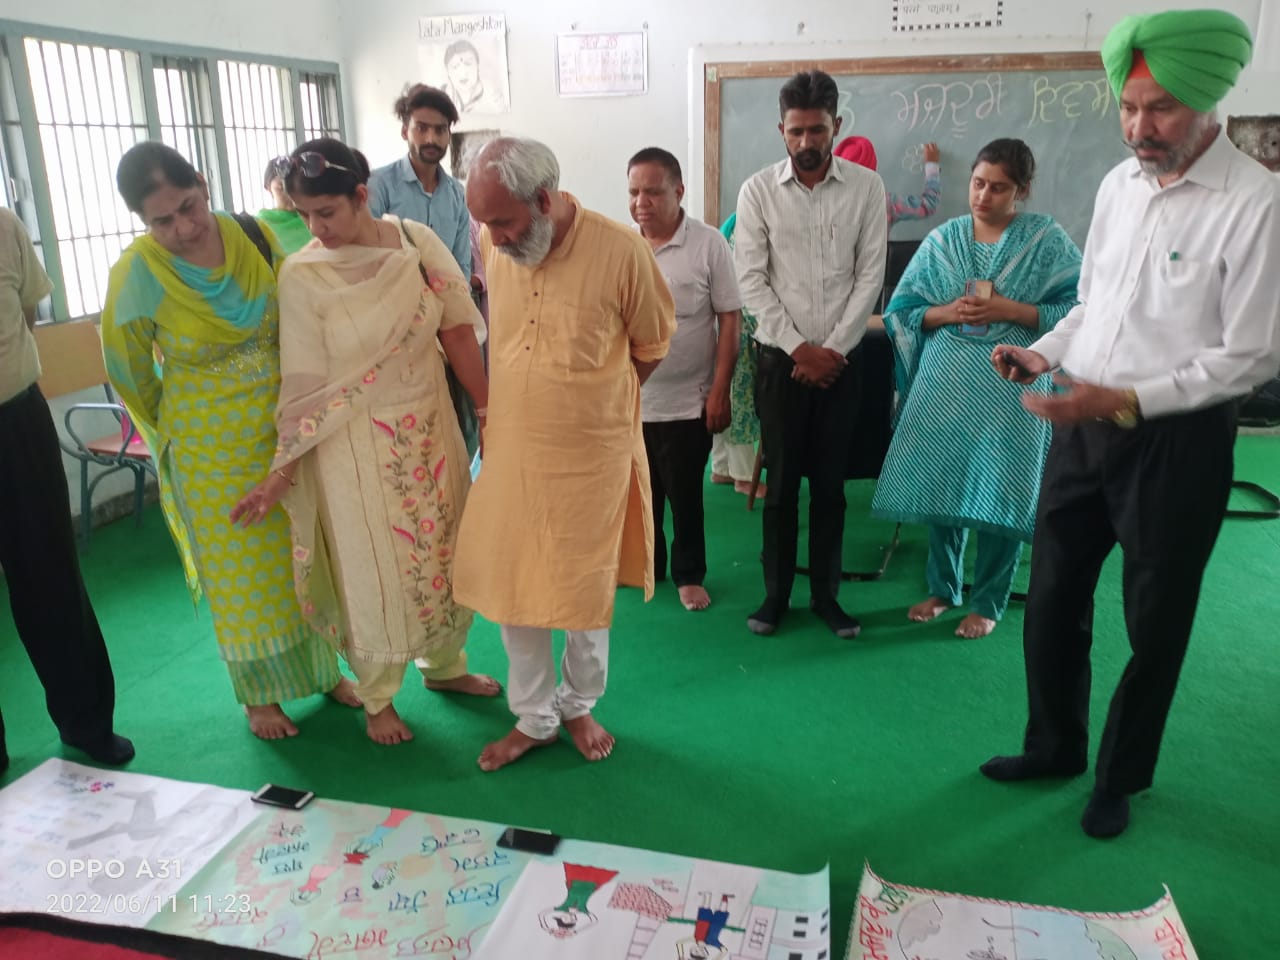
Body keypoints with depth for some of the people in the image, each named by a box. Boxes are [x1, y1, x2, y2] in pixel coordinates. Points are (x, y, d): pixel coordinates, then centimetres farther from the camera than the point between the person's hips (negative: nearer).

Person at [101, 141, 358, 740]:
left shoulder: (255, 239, -9)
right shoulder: (138, 273, -17)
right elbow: (128, 370, 0)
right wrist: (174, 434, 11)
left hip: (285, 428, 3)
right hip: (212, 445, -3)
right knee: (238, 568, 10)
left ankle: (322, 667, 34)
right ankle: (258, 694, 29)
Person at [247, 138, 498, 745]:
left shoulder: (417, 241, -5)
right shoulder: (301, 275, -12)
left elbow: (457, 331, -2)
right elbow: (305, 383, -11)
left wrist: (489, 411, -2)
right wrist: (282, 474, -11)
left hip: (431, 429, 4)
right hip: (356, 445, -3)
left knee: (445, 547, 16)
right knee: (373, 566, 9)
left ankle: (443, 664, 41)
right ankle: (377, 699, 31)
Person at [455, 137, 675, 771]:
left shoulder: (620, 250, -17)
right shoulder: (493, 247, -5)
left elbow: (651, 346, -2)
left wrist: (591, 399, 7)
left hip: (590, 457, -3)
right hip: (509, 451, 4)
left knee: (583, 593, 11)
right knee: (508, 588, 11)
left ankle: (579, 706, 37)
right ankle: (533, 718, 32)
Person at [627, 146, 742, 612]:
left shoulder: (709, 244, -7)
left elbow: (729, 319, -6)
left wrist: (720, 391, -10)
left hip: (687, 400, -3)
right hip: (628, 399, 3)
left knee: (685, 496, 9)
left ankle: (688, 574, 26)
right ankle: (646, 565, 35)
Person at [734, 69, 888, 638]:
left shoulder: (866, 187, 0)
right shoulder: (757, 191, -1)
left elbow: (870, 275, -1)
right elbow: (751, 280, -4)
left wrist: (831, 349, -9)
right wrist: (800, 347, -10)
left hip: (841, 356, 1)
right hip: (780, 356, 0)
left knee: (830, 482, 8)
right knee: (781, 482, 5)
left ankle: (826, 594, 20)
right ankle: (775, 594, 18)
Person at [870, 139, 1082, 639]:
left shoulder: (1047, 239, -1)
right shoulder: (942, 239, 7)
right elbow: (901, 310, 6)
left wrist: (1011, 310, -16)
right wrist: (947, 312, -11)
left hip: (1011, 387, -2)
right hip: (945, 381, 3)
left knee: (1000, 493, 3)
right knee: (939, 485, 7)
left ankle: (988, 602, 20)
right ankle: (941, 587, 27)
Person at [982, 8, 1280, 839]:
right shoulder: (1119, 185, 5)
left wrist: (1127, 400, -22)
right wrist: (1043, 354, -2)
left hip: (1177, 438, -6)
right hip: (1082, 424, 6)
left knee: (1154, 622, 11)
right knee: (1053, 597, 14)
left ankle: (1121, 777, 33)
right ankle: (1054, 747, 36)